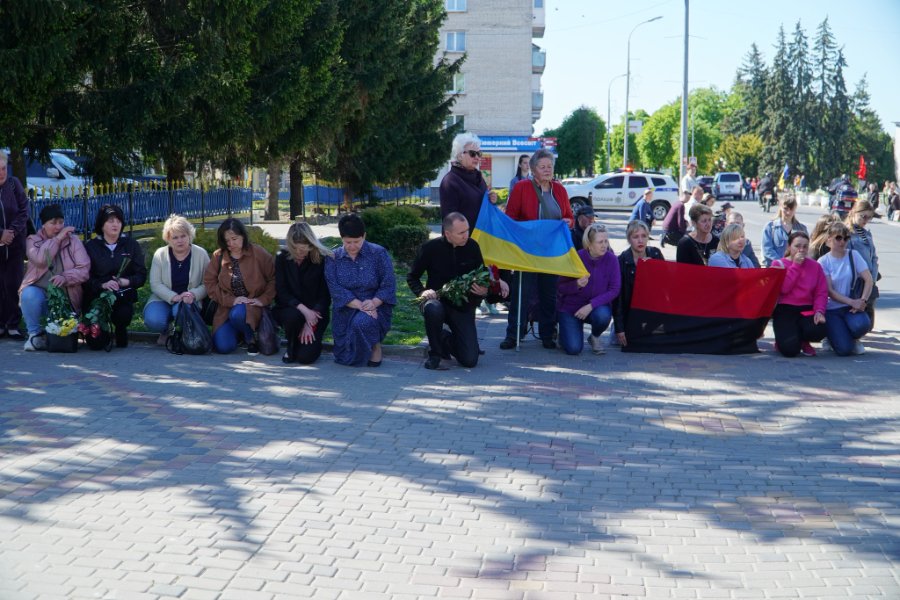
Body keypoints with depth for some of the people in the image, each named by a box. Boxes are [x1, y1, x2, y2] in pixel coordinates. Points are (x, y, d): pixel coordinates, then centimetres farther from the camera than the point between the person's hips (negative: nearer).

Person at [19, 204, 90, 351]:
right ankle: (35, 334, -12)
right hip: (39, 292, 0)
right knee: (29, 294, -35)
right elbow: (40, 260, -18)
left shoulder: (73, 241, 4)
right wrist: (58, 238, -15)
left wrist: (65, 277, -26)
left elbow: (84, 269, -8)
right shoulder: (33, 241, 4)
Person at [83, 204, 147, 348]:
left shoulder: (131, 245, 12)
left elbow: (141, 275, 6)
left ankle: (120, 331, 3)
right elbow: (85, 277, -1)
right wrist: (102, 285, -20)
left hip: (123, 297, 1)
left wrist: (126, 281, -14)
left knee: (124, 314, -35)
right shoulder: (90, 247, 8)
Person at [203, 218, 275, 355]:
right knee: (223, 347, -17)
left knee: (238, 314, -39)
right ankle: (240, 333, 21)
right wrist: (231, 300, -12)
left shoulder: (259, 253, -4)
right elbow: (209, 283, -1)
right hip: (228, 308, 3)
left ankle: (251, 337, -4)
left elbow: (274, 278, 0)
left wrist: (263, 299, -11)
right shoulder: (218, 256, 2)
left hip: (252, 306, -3)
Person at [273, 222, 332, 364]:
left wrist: (310, 324, -17)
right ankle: (291, 347, -4)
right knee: (294, 316, -36)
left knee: (306, 356, -21)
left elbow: (325, 296, -8)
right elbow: (281, 292, -8)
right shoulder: (282, 259, -3)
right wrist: (303, 310, -23)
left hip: (315, 312, -1)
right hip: (288, 308, 1)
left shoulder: (323, 260, -8)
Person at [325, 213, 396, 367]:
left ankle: (375, 345, -6)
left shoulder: (379, 253, -2)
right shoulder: (333, 258, 2)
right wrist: (360, 305, -22)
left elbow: (388, 285, -7)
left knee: (362, 322, -37)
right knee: (345, 358, -7)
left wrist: (373, 303, -24)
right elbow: (335, 289, -9)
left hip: (376, 307, -2)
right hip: (346, 311, 3)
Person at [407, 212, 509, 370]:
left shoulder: (472, 247, -5)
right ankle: (435, 352, -13)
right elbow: (412, 277, 2)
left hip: (463, 306, 2)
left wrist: (484, 291, -14)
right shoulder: (431, 248, -10)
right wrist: (422, 292, -19)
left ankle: (447, 339, 26)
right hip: (438, 299, -2)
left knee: (470, 360, -9)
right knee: (433, 309, -41)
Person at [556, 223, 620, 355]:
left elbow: (614, 290, -13)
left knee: (603, 315, -35)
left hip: (597, 306, 2)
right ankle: (565, 332, 19)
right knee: (574, 348, -19)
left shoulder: (611, 259, -12)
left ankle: (595, 337, 2)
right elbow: (561, 288, -11)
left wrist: (591, 305, -23)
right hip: (570, 306, -2)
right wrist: (576, 285, -33)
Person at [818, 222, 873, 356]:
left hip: (852, 306, 2)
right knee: (844, 349, -20)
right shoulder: (823, 262, -5)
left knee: (862, 324, -33)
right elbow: (830, 291, -10)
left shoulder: (854, 255, 2)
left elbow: (868, 279, -4)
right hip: (831, 309, -2)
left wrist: (863, 300, -19)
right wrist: (852, 302, -21)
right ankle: (833, 336, 16)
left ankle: (853, 339, 4)